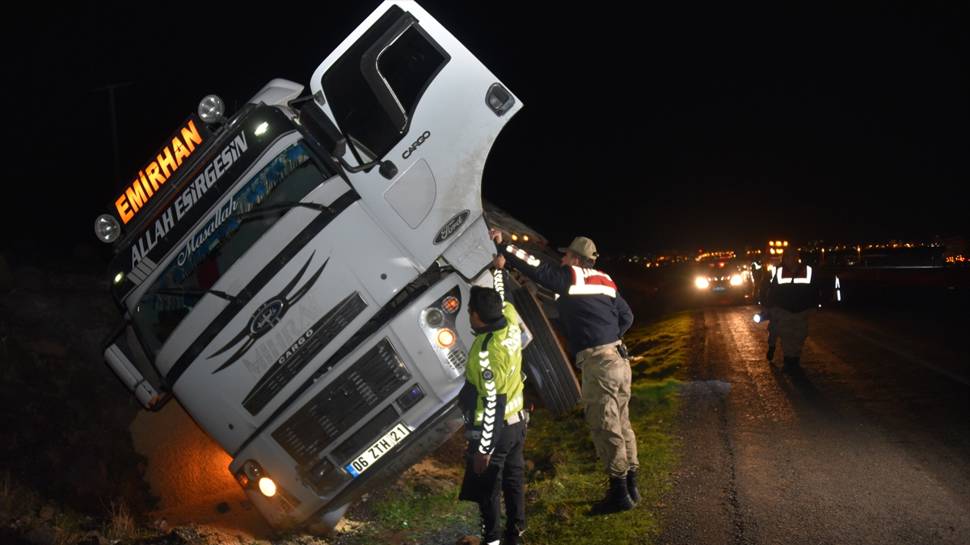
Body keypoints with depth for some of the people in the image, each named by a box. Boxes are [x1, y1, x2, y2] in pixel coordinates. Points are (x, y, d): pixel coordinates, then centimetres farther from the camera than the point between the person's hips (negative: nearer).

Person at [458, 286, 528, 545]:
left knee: (485, 487, 10)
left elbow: (493, 404, -27)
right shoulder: (511, 322, -9)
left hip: (493, 430, -8)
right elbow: (503, 301, 17)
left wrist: (484, 448, -21)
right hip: (517, 421, 8)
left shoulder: (485, 352, -30)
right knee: (514, 479, 20)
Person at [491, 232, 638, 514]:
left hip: (597, 363, -9)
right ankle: (630, 485, 24)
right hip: (618, 358, 9)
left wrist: (504, 248, 1)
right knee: (621, 424, 15)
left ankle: (619, 493, 3)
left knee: (605, 428, -2)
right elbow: (627, 316, 19)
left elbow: (537, 268, -7)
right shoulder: (605, 281, 15)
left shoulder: (570, 277, -6)